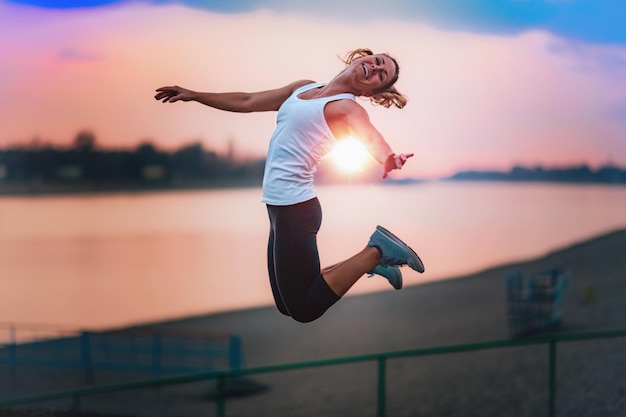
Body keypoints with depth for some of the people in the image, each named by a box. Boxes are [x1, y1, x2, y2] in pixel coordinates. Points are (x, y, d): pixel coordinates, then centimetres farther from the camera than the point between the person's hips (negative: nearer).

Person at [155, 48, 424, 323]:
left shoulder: (347, 108, -10)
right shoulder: (303, 88, 14)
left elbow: (373, 138, -30)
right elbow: (247, 102, 22)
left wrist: (389, 160, -52)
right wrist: (193, 95, 24)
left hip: (293, 208, -8)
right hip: (283, 208, 8)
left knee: (304, 310, -4)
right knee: (288, 306, 16)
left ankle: (376, 252, 4)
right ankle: (368, 259, 25)